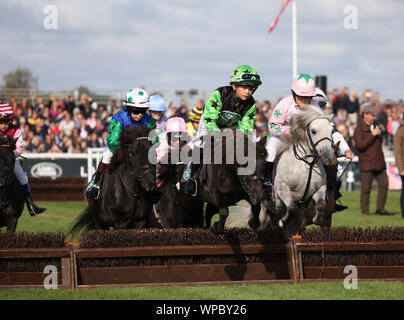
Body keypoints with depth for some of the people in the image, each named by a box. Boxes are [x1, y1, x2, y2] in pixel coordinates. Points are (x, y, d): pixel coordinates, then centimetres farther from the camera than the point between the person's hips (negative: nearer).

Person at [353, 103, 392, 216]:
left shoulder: (374, 127, 16)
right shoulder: (359, 129, -8)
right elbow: (360, 145, -21)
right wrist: (372, 135, -20)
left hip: (378, 163, 7)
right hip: (366, 164, -7)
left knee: (384, 184, 1)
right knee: (366, 188, -2)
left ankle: (380, 209, 8)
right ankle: (365, 211, 5)